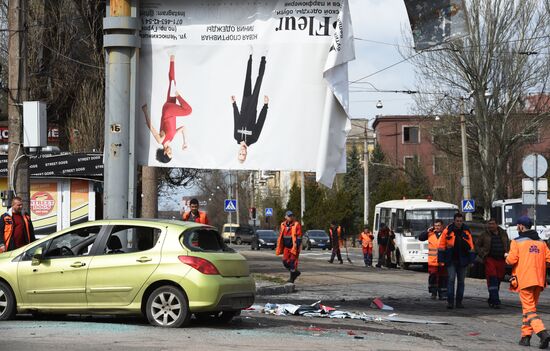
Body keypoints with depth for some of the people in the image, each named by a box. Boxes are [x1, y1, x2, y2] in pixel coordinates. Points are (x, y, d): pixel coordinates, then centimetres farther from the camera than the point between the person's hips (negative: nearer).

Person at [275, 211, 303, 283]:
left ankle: (292, 278, 5)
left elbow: (299, 237, -13)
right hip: (287, 247, 6)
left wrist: (297, 247, -19)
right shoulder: (283, 225, 8)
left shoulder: (296, 225, -10)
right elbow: (280, 237, 15)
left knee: (293, 262, -4)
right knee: (285, 262, 4)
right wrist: (279, 248, 14)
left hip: (294, 247, -6)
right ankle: (296, 272, 23)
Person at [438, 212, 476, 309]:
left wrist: (471, 260, 5)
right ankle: (450, 302, -8)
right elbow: (442, 245, 0)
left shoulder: (466, 231, 5)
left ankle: (459, 302, 15)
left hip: (462, 261, 3)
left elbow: (471, 246, 9)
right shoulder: (447, 231, -2)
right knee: (451, 279, -10)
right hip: (451, 261, -3)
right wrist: (441, 259, -4)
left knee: (461, 281, 7)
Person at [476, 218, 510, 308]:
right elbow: (477, 245, 10)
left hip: (501, 260, 4)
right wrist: (482, 255, -1)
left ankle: (491, 300, 23)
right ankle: (495, 301, -20)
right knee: (492, 280, -15)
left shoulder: (503, 234, 12)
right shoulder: (485, 234, 3)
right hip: (490, 259, -4)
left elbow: (508, 246, 23)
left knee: (498, 280, 9)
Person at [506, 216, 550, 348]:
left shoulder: (517, 242, -5)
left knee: (529, 310, -6)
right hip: (539, 280, 6)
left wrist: (507, 256, 9)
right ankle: (526, 336, 19)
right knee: (530, 308, 18)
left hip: (524, 280, -6)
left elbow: (511, 260, -14)